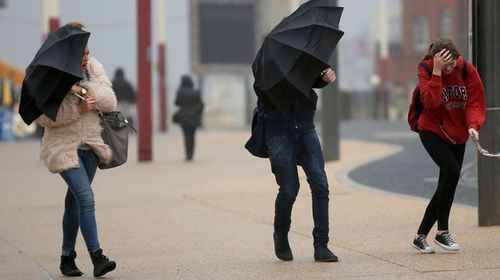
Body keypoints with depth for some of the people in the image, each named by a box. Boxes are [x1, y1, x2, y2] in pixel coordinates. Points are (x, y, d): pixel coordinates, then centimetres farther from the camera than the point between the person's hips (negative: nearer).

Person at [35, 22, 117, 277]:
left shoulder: (94, 69, 2)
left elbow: (110, 102, -6)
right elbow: (43, 117, -15)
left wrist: (85, 88, -21)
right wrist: (78, 108, -22)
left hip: (90, 145, 5)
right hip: (64, 146, -5)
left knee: (75, 202, 13)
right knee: (86, 199, -17)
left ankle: (67, 258, 23)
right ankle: (97, 258, -18)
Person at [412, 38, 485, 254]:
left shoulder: (467, 71, -8)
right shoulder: (426, 70, -13)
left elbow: (475, 102, -9)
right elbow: (430, 102, -26)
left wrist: (473, 125, -26)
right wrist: (437, 72, -30)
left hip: (458, 135, 4)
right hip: (432, 131, -4)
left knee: (446, 185, 4)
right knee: (451, 171, -24)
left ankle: (421, 236, 15)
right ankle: (442, 232, -12)